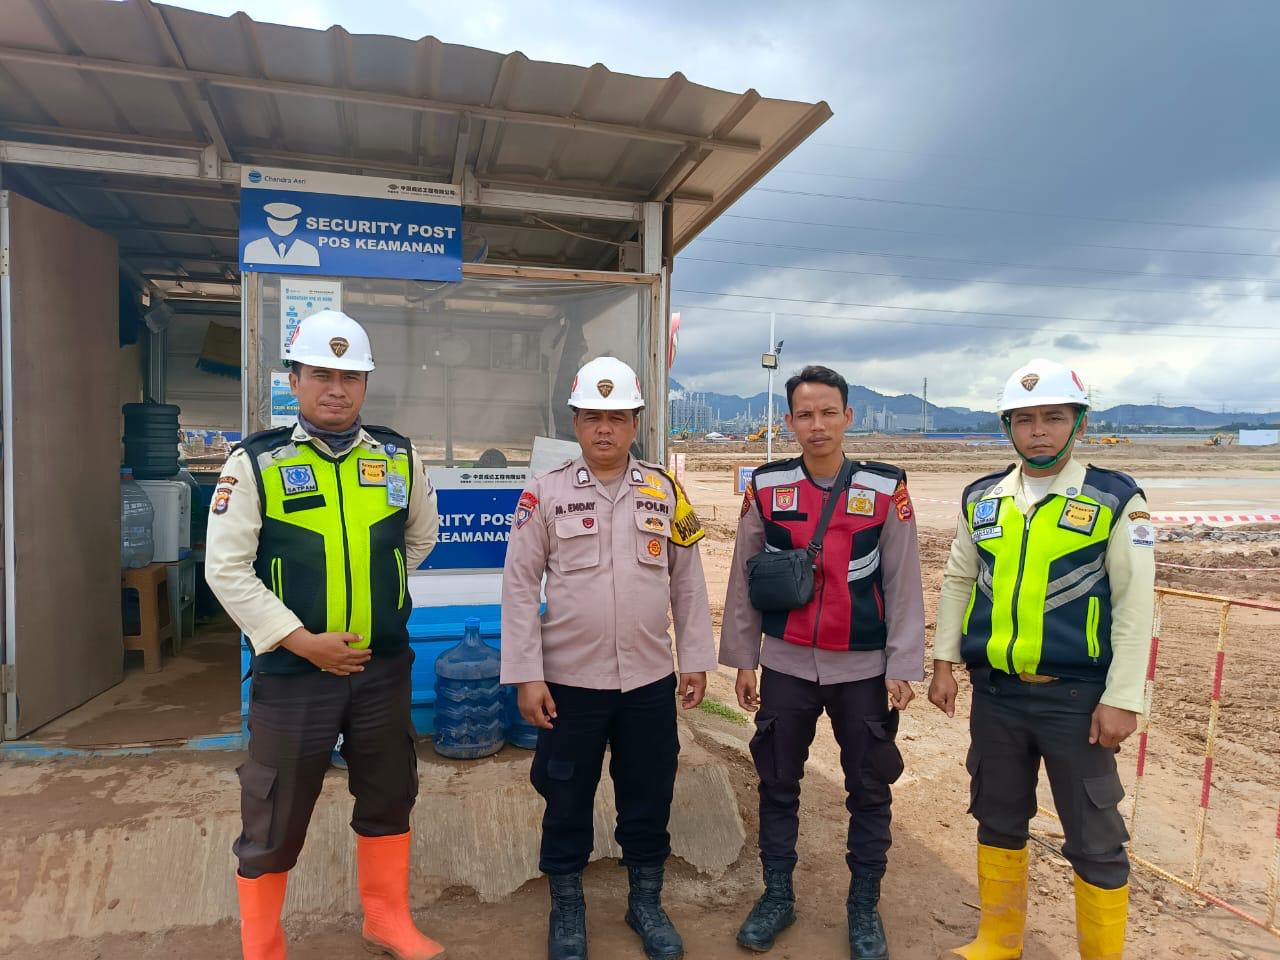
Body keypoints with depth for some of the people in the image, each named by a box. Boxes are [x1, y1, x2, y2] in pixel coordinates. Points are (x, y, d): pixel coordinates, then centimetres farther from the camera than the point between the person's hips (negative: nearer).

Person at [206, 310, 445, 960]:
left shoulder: (400, 458, 1)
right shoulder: (255, 462, -9)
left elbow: (421, 535, 17)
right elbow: (226, 569, -11)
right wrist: (301, 639, -16)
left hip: (384, 666, 4)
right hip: (293, 670, -3)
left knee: (389, 798, 18)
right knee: (275, 818, 10)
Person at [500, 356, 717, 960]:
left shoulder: (665, 491, 1)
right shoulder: (546, 493, -6)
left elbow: (687, 581, 7)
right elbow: (520, 586, -5)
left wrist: (695, 660, 5)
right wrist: (526, 676, -9)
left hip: (651, 681, 2)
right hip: (570, 680, -1)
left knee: (649, 795, 15)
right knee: (567, 798, 13)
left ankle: (646, 901, 38)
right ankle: (566, 909, 36)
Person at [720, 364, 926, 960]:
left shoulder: (886, 488, -5)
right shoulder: (766, 487, -2)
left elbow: (904, 583, -3)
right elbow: (743, 580, 3)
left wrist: (902, 667, -5)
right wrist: (742, 659, 4)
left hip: (863, 668, -1)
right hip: (785, 665, 1)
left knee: (869, 792, 11)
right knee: (777, 785, 13)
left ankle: (864, 908, 32)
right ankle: (776, 897, 33)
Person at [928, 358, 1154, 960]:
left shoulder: (1116, 500, -7)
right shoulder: (981, 499, 4)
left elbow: (1135, 607, -8)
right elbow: (958, 582, 11)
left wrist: (1122, 698, -11)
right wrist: (943, 661, 7)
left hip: (1076, 696, -4)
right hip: (994, 691, 4)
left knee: (1094, 840, 7)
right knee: (998, 822, 17)